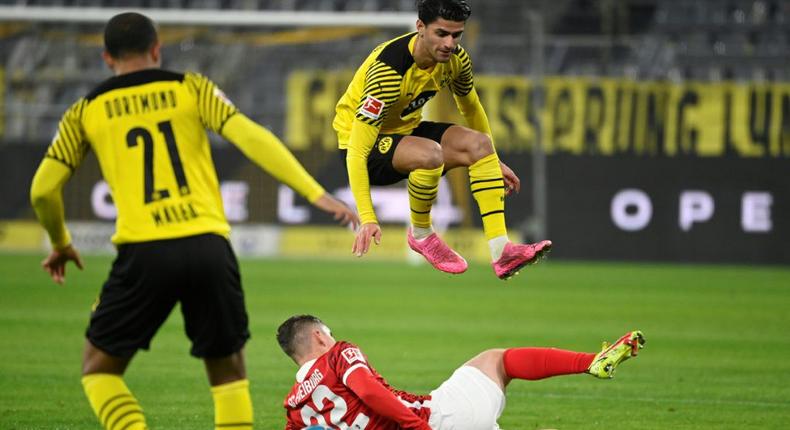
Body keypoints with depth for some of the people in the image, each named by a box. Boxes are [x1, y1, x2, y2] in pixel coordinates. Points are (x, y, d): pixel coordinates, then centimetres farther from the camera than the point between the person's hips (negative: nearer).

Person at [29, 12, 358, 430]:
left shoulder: (86, 111, 13)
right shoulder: (191, 89, 12)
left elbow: (44, 190, 12)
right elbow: (250, 137, -1)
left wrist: (61, 245, 32)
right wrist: (317, 194, -3)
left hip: (144, 253, -1)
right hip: (209, 247, 1)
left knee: (98, 367, 14)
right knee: (229, 373, 17)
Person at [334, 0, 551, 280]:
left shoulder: (455, 59, -10)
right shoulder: (389, 71, -33)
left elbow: (471, 109, 14)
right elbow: (356, 152, -34)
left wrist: (494, 162, 19)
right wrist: (367, 218, -39)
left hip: (408, 129, 8)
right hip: (367, 141, -7)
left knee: (479, 144, -13)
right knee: (430, 153, -36)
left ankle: (501, 251, -17)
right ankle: (420, 233, -9)